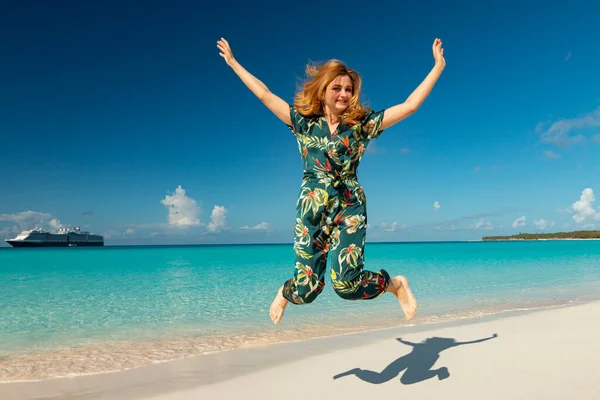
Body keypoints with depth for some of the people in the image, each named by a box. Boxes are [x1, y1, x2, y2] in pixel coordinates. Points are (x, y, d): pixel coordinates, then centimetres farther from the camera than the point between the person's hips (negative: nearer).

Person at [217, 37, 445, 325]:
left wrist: (437, 67, 4)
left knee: (346, 283, -16)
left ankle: (396, 284, 17)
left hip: (350, 208, -1)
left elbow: (410, 105, 4)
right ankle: (285, 293, 36)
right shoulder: (304, 121, 8)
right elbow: (264, 94, 11)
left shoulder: (362, 124, 6)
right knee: (308, 287, -4)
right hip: (312, 208, 1)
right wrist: (233, 63, 14)